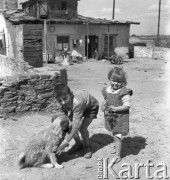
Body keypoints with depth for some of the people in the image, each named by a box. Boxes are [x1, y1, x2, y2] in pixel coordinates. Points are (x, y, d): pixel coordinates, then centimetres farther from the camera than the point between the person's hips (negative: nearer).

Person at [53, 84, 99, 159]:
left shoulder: (77, 103, -47)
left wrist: (65, 142, -45)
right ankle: (78, 144, 22)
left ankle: (87, 147, 8)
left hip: (91, 106, -6)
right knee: (70, 126, -6)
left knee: (82, 128, -21)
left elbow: (76, 127, -46)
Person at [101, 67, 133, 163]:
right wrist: (103, 105, -6)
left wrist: (115, 108, -26)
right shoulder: (107, 90, 0)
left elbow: (127, 106, -19)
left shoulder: (124, 93, -20)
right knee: (115, 135, 24)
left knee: (117, 137, -1)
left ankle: (118, 156, 14)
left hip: (120, 118, -6)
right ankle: (118, 146, 49)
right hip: (111, 118, 7)